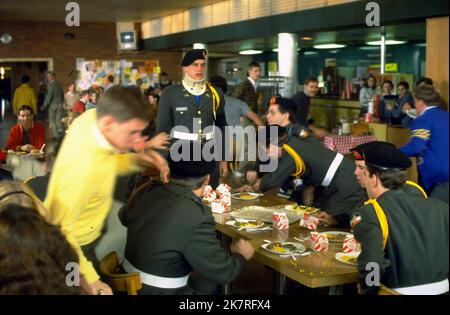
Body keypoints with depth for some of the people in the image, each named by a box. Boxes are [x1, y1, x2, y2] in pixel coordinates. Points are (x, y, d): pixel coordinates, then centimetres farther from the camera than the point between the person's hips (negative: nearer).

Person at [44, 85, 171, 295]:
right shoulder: (84, 167, -40)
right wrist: (87, 277, -33)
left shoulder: (93, 116, -18)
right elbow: (59, 228, -33)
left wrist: (137, 159, -15)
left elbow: (106, 166, 2)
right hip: (73, 244, -7)